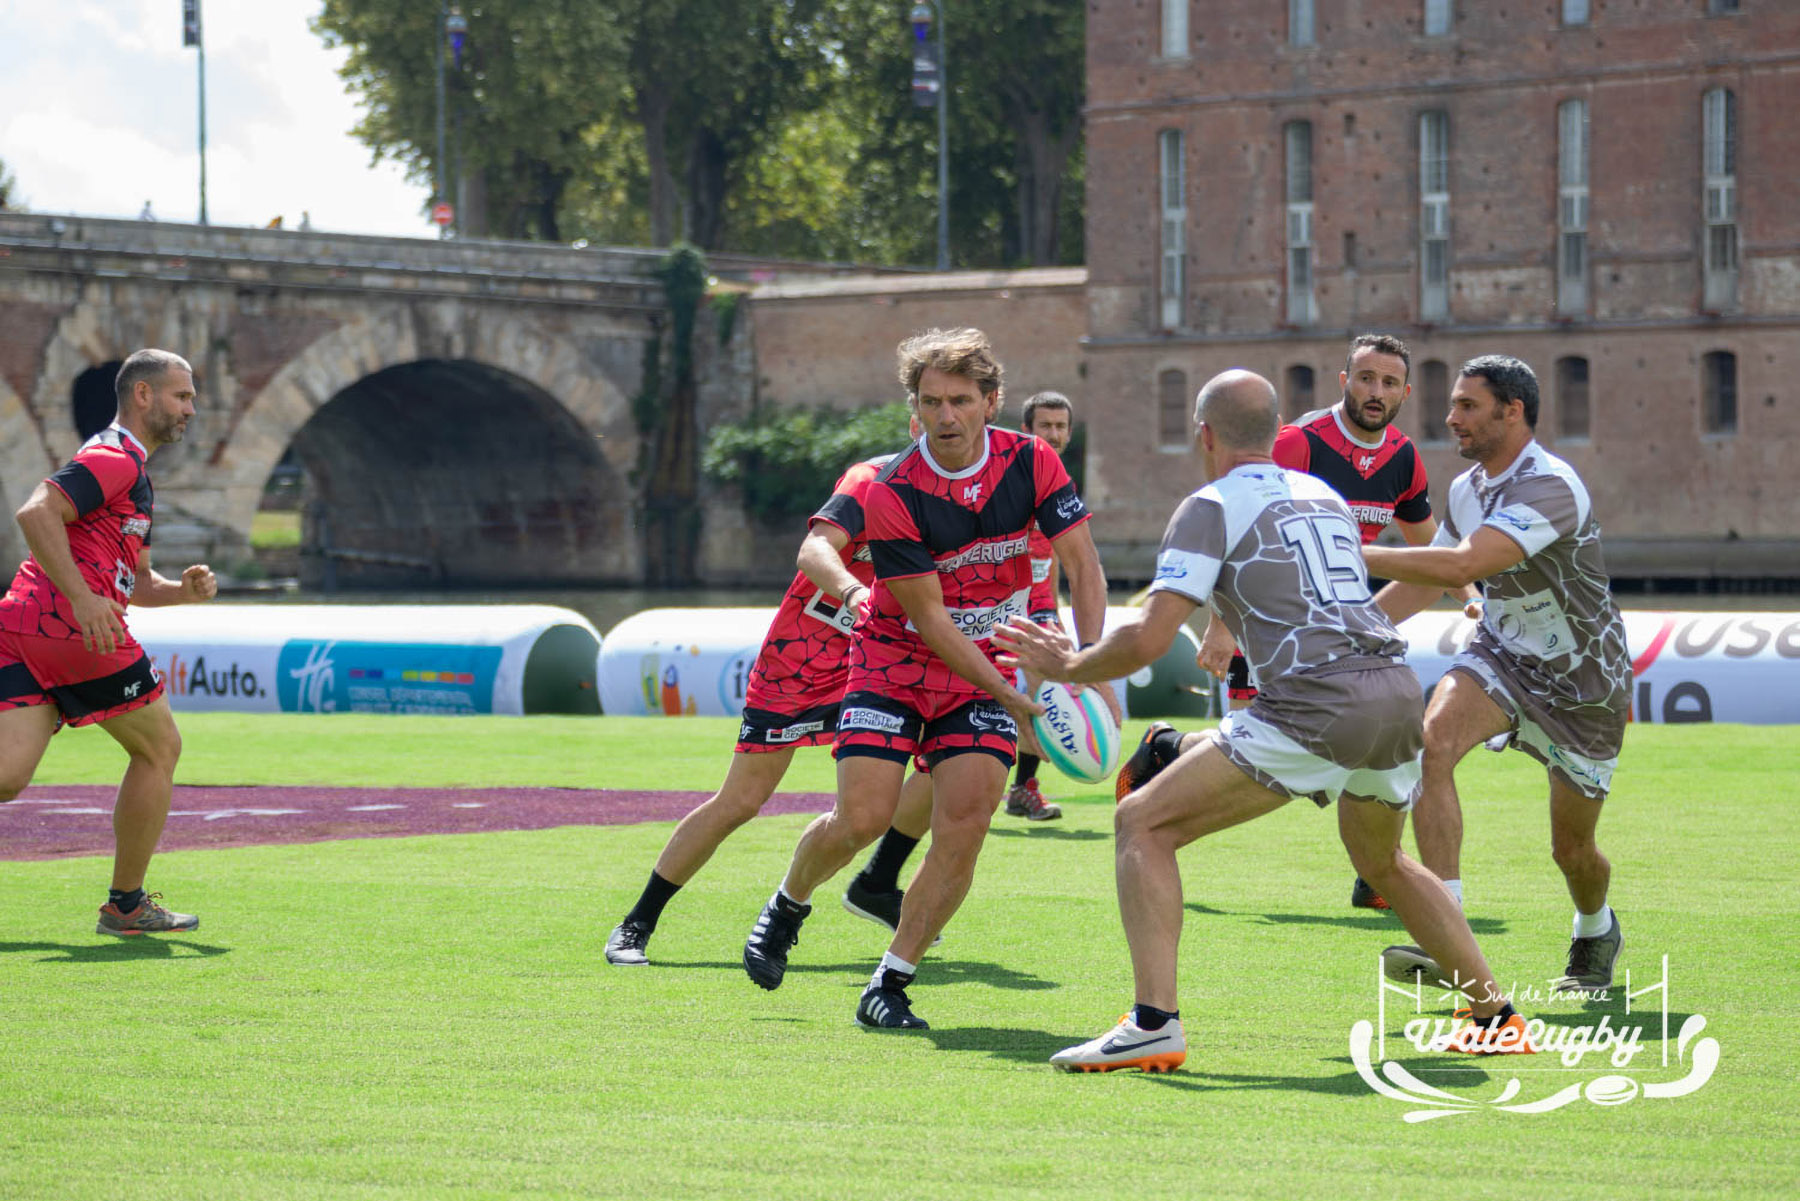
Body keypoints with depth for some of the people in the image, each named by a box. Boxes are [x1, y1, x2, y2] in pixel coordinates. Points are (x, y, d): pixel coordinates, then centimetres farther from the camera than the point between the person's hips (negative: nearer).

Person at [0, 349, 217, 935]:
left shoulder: (126, 469, 29)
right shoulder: (117, 459, -5)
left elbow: (133, 581, 32)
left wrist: (179, 590, 12)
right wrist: (83, 598, -25)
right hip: (73, 627, -9)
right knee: (159, 748, 9)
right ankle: (126, 904, 15)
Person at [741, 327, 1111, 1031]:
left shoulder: (1033, 463, -11)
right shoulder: (892, 494, -20)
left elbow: (1083, 565, -8)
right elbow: (928, 616, -18)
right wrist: (1010, 697, -23)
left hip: (988, 669, 3)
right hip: (895, 663, -2)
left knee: (964, 825, -14)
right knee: (862, 819, -13)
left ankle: (891, 982, -3)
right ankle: (788, 906, 20)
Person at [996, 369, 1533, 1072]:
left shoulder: (1213, 507, 2)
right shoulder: (1325, 495, 23)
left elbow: (1149, 640, -7)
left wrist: (1068, 667, 10)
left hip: (1317, 709, -7)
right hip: (1398, 690, 7)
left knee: (1143, 823, -1)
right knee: (1381, 860, 33)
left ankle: (1155, 1024, -15)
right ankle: (1497, 1017, 34)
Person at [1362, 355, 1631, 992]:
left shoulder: (1551, 487, -28)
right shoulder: (1467, 489, -1)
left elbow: (1460, 566, -40)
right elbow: (1423, 582, 15)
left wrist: (1356, 555, -38)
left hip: (1583, 679, -5)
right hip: (1503, 653, 5)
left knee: (1572, 849, 8)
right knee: (1433, 742, -27)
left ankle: (1597, 933, 46)